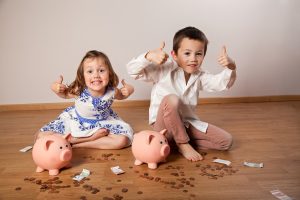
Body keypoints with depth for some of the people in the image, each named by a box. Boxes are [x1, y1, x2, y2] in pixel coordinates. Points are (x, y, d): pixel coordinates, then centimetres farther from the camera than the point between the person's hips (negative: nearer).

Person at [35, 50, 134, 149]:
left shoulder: (112, 92, -26)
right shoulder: (78, 91, -28)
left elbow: (120, 96, 1)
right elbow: (65, 94, -3)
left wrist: (129, 90, -22)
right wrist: (56, 88, -26)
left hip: (103, 122, 1)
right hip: (76, 122, 0)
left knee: (123, 140, -23)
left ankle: (77, 144, -14)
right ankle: (92, 137, -15)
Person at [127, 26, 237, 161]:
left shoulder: (200, 77, 3)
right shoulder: (164, 70, -12)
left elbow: (221, 82, -9)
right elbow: (132, 70, -20)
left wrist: (230, 68, -30)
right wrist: (149, 57, -39)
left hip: (187, 123, 5)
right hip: (164, 125, -5)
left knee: (226, 141, -4)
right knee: (171, 99, -37)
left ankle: (182, 141, -3)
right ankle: (183, 144, -19)